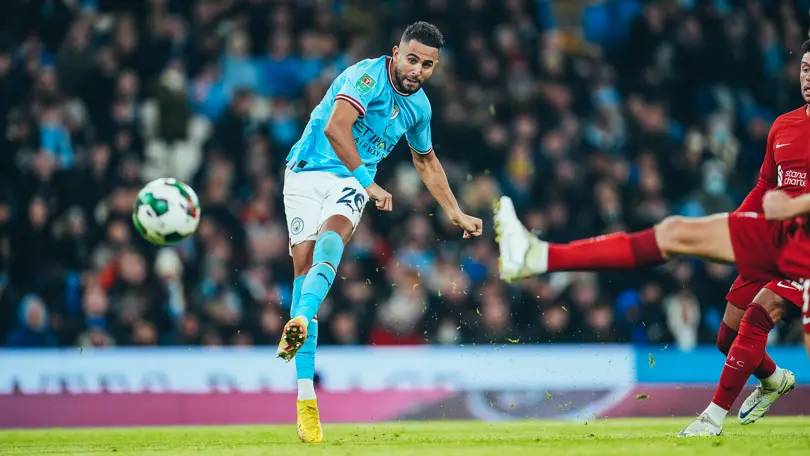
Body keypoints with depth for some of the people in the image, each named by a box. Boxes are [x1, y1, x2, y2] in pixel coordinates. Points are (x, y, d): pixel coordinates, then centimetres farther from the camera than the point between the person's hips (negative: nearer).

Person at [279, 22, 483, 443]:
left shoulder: (418, 105, 10)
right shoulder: (368, 76, -14)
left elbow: (426, 160, 29)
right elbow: (335, 127, -29)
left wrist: (455, 214, 31)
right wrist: (368, 182, -27)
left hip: (351, 182, 4)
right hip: (309, 172, -4)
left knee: (331, 239, -30)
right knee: (304, 264, -13)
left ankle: (300, 323, -56)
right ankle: (305, 400, -12)